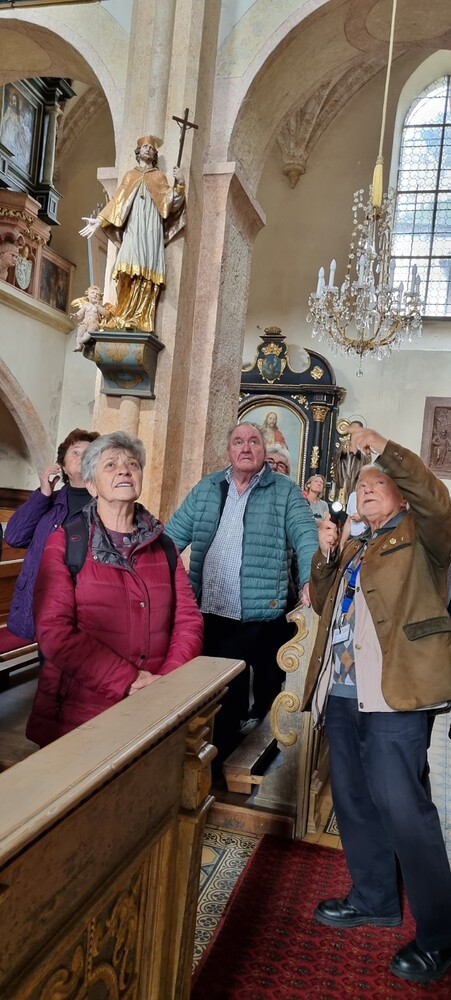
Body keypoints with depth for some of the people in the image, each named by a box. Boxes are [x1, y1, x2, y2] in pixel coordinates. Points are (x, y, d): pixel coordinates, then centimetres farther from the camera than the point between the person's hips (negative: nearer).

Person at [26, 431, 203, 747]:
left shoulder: (163, 546, 8)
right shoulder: (65, 543, -4)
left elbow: (188, 619, 2)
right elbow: (54, 630, -13)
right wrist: (127, 681, -19)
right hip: (79, 715, -3)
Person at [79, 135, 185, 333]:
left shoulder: (159, 177, 19)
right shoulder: (130, 176, 23)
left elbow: (169, 201, 6)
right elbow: (117, 201, 18)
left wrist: (180, 184, -11)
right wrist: (99, 221, 8)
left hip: (151, 228, -1)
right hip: (133, 227, 1)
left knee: (147, 270, -13)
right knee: (129, 269, -16)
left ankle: (138, 320, -19)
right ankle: (124, 317, -19)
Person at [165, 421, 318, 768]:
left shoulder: (285, 491, 1)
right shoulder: (206, 488, 11)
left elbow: (306, 535, -9)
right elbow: (175, 533, 9)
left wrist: (311, 579, -26)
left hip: (263, 615, -3)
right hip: (212, 613, 3)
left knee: (266, 688, 9)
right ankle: (215, 762, 31)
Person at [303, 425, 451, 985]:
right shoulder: (353, 550, 22)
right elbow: (322, 604, 17)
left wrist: (385, 449, -24)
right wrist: (324, 554, 1)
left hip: (394, 695, -8)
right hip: (342, 694, 8)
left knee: (402, 808, -6)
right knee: (353, 802, 16)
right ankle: (374, 899, 35)